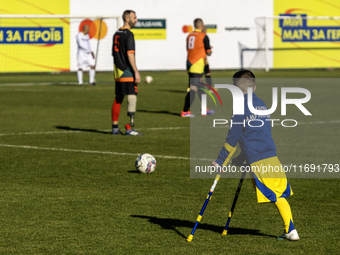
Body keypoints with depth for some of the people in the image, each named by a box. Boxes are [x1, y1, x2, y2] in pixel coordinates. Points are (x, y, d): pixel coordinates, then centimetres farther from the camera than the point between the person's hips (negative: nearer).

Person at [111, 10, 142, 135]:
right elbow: (130, 54, -18)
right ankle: (129, 128, -13)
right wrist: (136, 72, -18)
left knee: (118, 100, 12)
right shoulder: (128, 34, -12)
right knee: (132, 98, -8)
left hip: (118, 72, 9)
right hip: (127, 72, -9)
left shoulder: (116, 34, 15)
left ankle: (115, 128, 15)